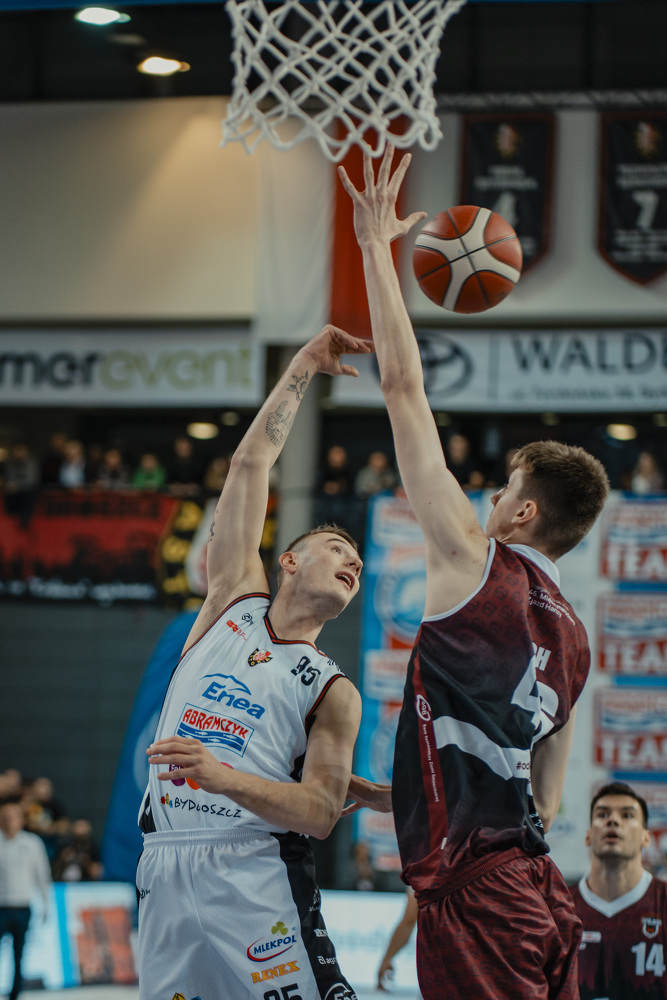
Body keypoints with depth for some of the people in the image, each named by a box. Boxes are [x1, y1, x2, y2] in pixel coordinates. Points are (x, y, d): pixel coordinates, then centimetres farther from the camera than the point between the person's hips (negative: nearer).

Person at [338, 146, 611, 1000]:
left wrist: (375, 245, 5)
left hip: (477, 893, -8)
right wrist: (400, 798, 34)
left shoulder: (475, 565, -3)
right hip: (540, 890, 8)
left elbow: (404, 388, -2)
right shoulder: (573, 638, 18)